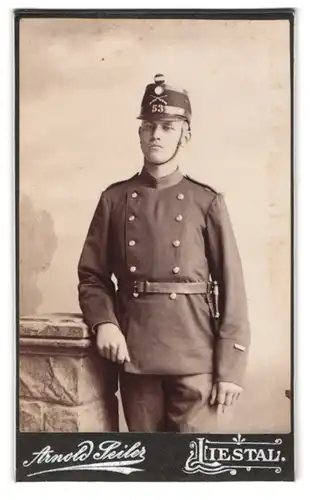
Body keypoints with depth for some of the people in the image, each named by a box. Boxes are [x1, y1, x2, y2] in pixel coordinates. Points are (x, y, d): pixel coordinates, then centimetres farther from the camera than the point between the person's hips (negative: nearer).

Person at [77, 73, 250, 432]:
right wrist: (104, 322, -11)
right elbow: (92, 275, 8)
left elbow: (231, 288, -3)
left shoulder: (207, 202, 0)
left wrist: (230, 367, -7)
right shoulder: (114, 199, 6)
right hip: (134, 354, 2)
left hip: (194, 356, -1)